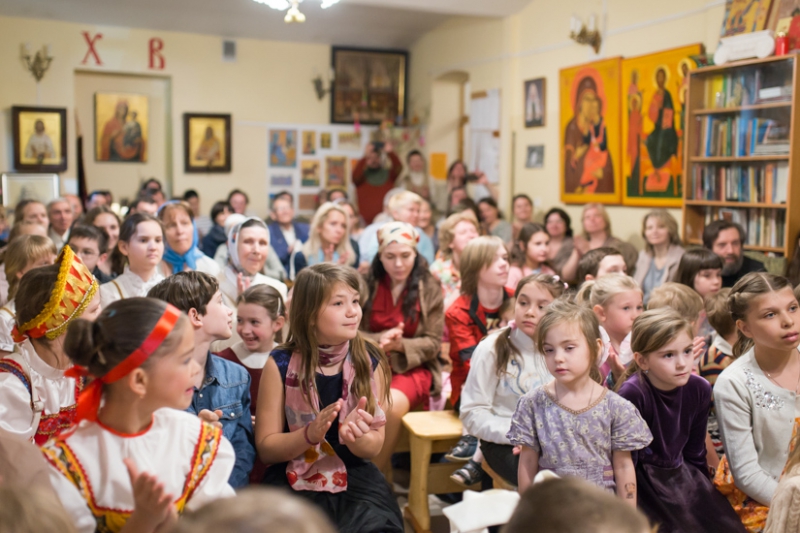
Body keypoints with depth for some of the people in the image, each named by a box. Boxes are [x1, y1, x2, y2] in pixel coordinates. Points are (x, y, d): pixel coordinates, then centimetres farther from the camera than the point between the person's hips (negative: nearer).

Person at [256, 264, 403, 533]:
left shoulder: (370, 361, -4)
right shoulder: (281, 364, -9)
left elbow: (374, 447, 2)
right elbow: (266, 448, -5)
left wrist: (356, 436, -21)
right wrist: (310, 434, -23)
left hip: (355, 478, 2)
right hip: (293, 481, -1)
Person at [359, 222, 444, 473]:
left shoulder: (430, 288, 0)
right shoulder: (366, 284, 4)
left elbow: (433, 342, -2)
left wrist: (400, 346, -22)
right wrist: (380, 340, -20)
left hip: (414, 366, -1)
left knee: (392, 404, -32)